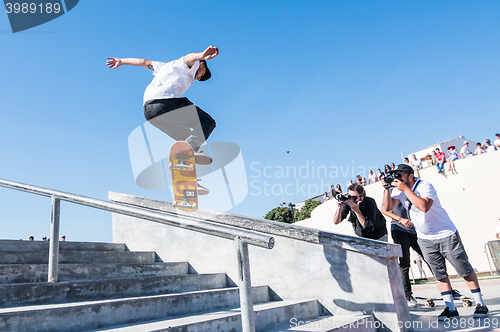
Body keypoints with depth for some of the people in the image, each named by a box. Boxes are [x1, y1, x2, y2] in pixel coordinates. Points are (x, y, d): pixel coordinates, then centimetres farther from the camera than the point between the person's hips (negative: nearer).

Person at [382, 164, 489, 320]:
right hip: (425, 239, 6)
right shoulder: (399, 190, -3)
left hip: (446, 235, -5)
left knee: (465, 270, 4)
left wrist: (405, 189, -36)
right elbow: (388, 207, -9)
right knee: (439, 274, 6)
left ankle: (480, 304, 17)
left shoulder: (425, 186, -22)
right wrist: (387, 189, -19)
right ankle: (450, 308, 13)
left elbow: (424, 206, -39)